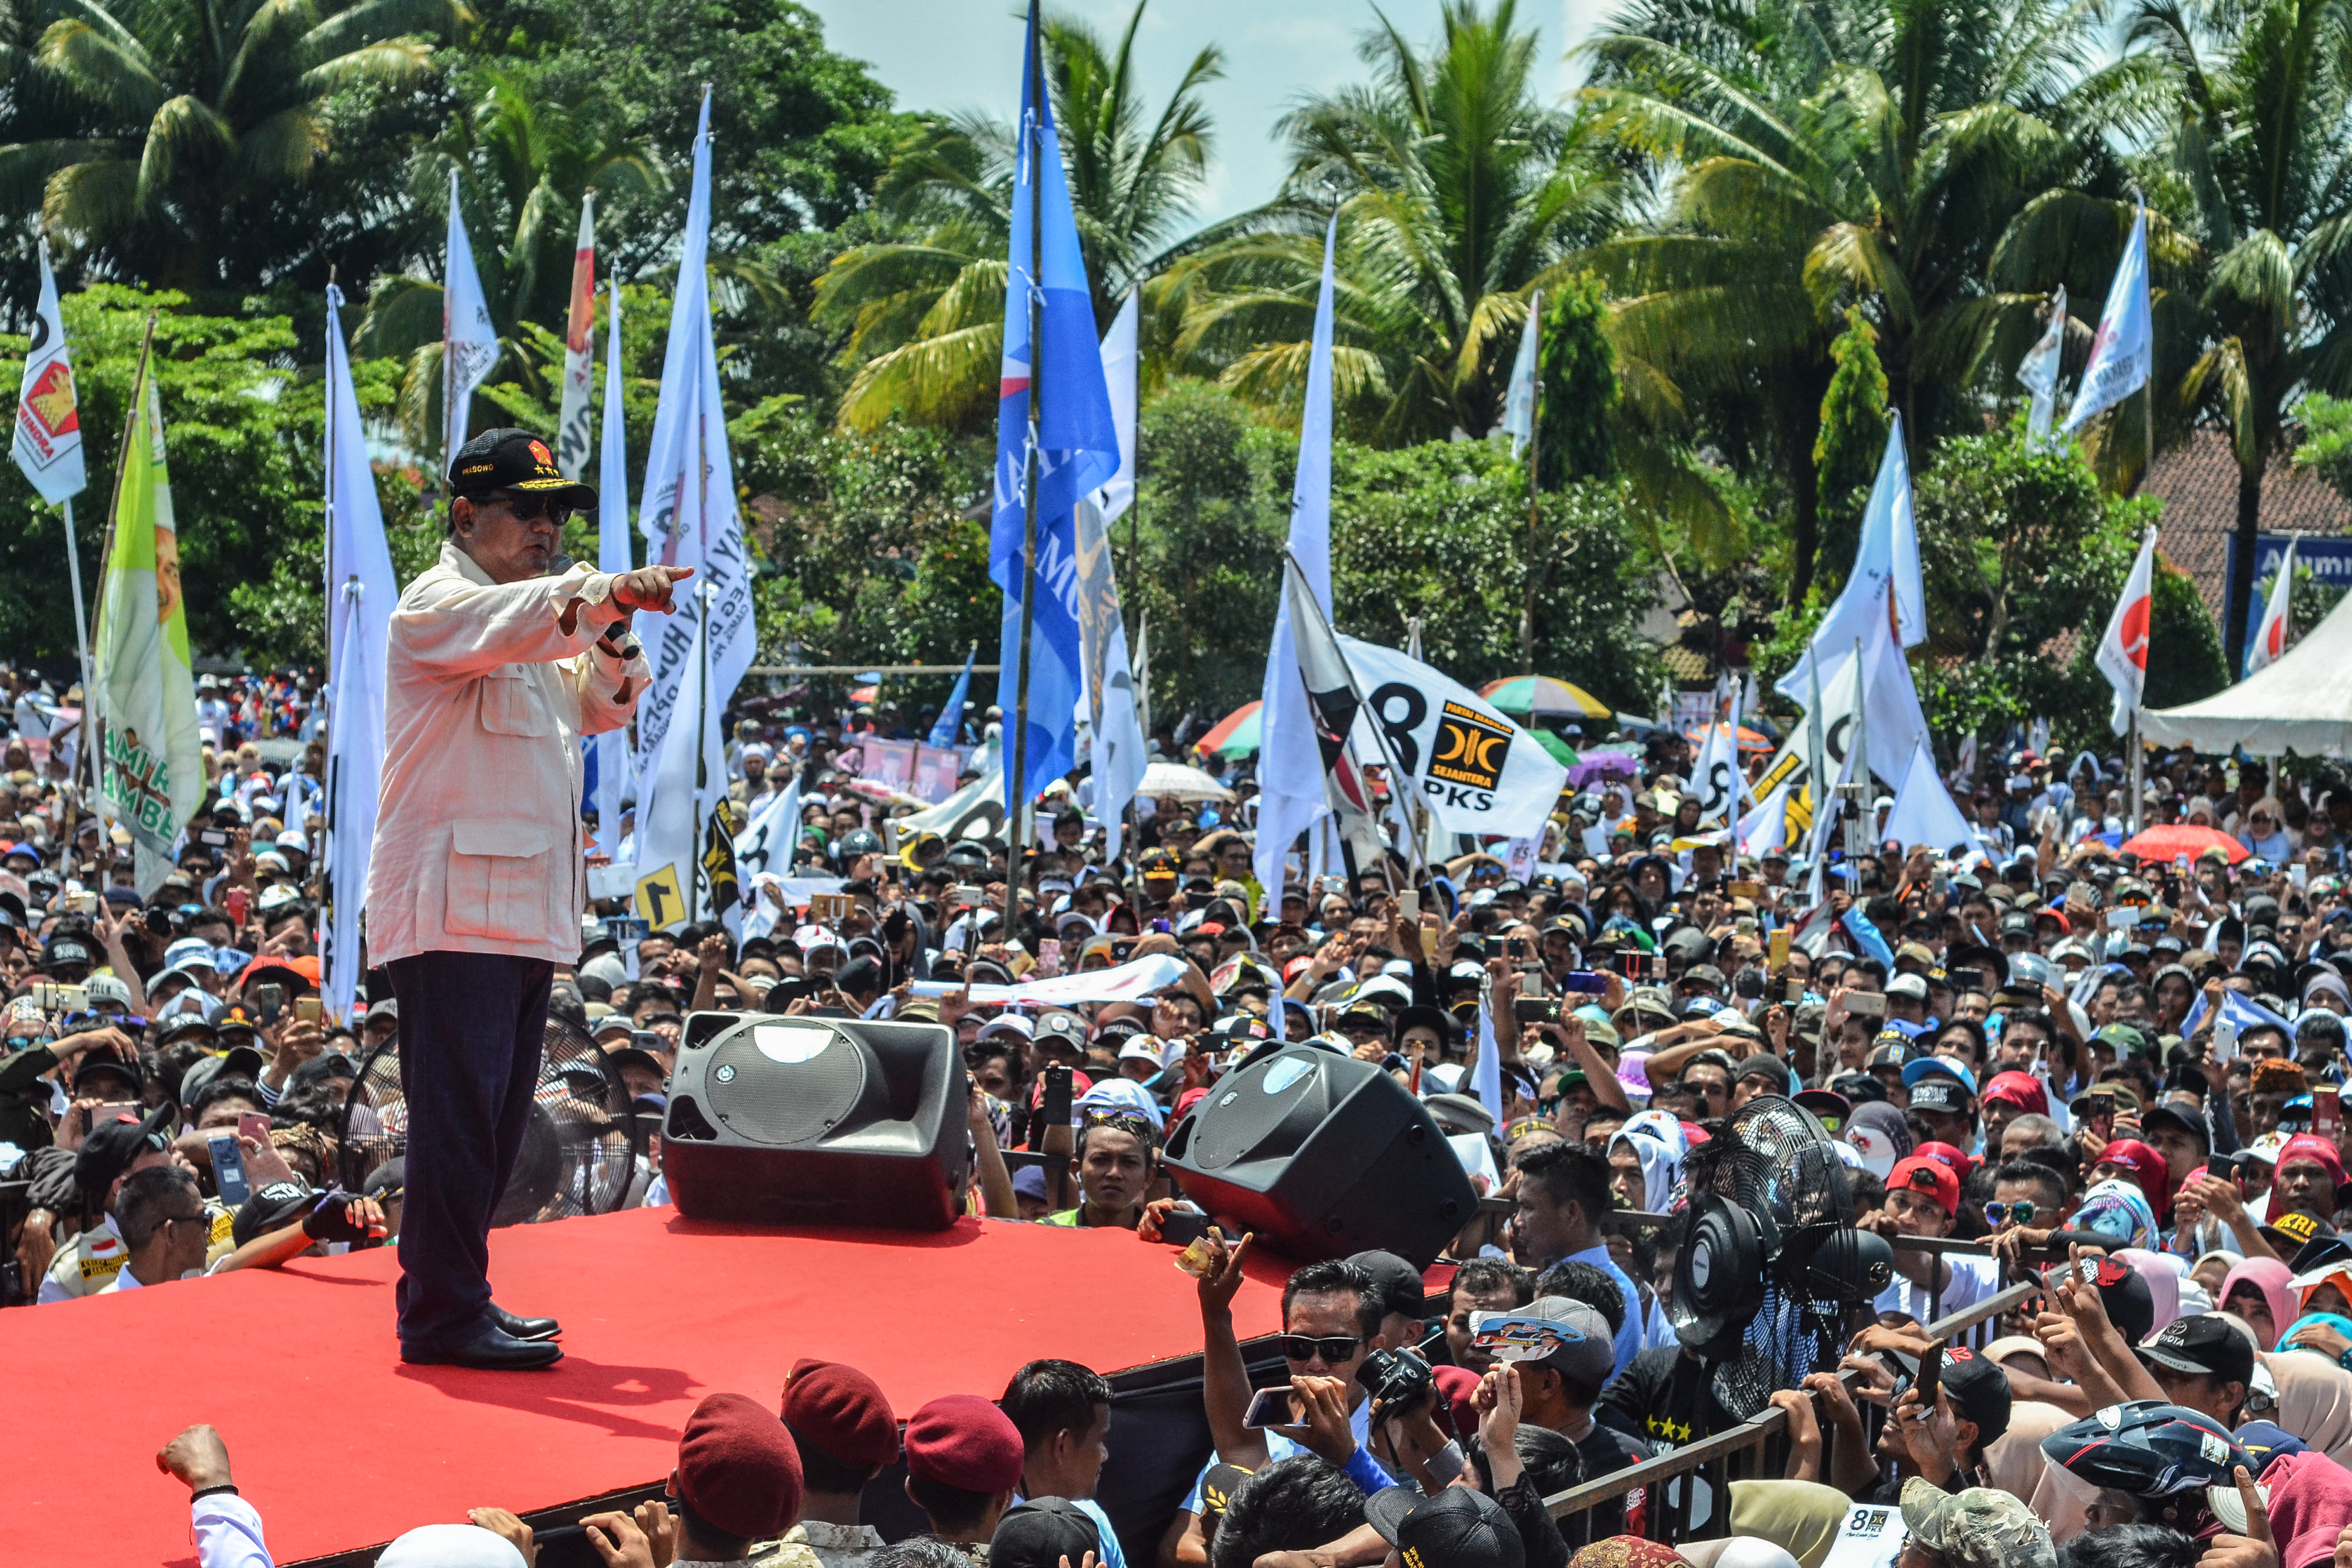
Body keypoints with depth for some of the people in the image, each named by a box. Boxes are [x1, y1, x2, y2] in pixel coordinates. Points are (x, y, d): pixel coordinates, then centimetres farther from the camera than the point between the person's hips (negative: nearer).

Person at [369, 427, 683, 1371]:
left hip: (523, 908, 9)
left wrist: (614, 632, 3)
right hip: (455, 909, -9)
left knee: (498, 1118, 12)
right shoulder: (440, 604, -6)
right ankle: (444, 1316, -7)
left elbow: (602, 706, 24)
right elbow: (515, 622, -28)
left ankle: (453, 1297, 20)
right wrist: (611, 592, -46)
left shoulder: (539, 622, 23)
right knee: (460, 1114, -10)